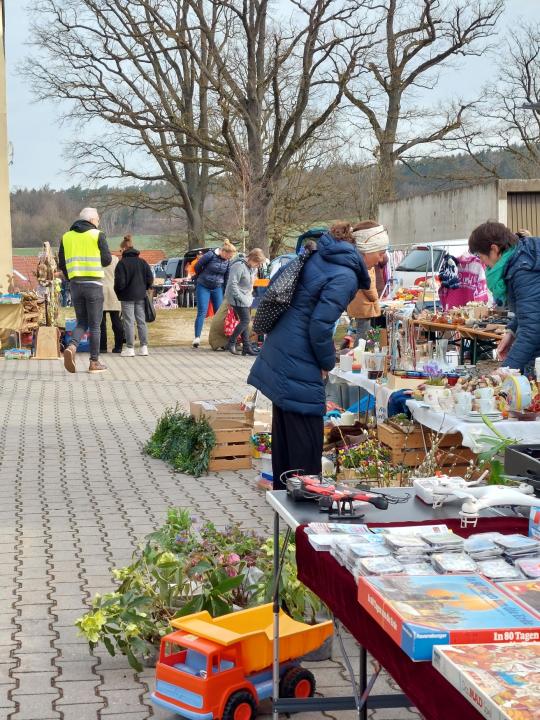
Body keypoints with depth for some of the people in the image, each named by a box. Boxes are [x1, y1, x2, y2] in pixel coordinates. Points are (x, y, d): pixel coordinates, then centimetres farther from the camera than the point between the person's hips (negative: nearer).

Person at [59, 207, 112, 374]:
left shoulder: (67, 236, 10)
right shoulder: (97, 235, -2)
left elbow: (62, 264, 9)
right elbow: (107, 259, -3)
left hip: (75, 284, 4)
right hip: (94, 284, -4)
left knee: (82, 322, 13)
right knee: (94, 324, 4)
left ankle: (72, 347, -14)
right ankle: (94, 362, 5)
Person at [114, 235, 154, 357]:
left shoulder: (122, 263, -11)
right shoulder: (142, 262, 7)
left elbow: (120, 282, -14)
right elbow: (150, 279, 5)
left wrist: (118, 292, 4)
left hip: (127, 297, -5)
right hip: (140, 296, 5)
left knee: (129, 322, -1)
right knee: (141, 321, 9)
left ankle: (130, 348, 0)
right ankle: (144, 347, 10)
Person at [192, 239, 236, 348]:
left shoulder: (228, 261, -2)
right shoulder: (210, 255, -18)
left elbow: (227, 277, 7)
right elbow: (197, 266, -6)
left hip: (218, 288, 5)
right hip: (203, 287, -5)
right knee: (202, 312, -11)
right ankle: (197, 337, -14)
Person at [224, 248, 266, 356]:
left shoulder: (253, 268, 9)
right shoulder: (239, 266, -20)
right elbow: (233, 284, -23)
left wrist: (250, 296, 13)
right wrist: (240, 298, -22)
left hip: (246, 299, 9)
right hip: (237, 298, -9)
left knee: (244, 322, 9)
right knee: (245, 321, -12)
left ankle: (246, 347, 11)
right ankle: (231, 343, -4)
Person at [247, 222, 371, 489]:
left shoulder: (318, 257, 8)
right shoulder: (345, 276, -18)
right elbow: (320, 326, -22)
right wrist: (328, 362, -5)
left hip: (279, 355, 10)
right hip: (299, 367, -10)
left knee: (284, 441, 19)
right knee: (306, 447, -1)